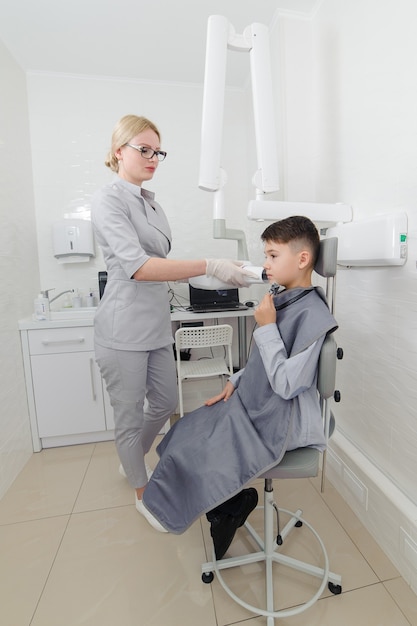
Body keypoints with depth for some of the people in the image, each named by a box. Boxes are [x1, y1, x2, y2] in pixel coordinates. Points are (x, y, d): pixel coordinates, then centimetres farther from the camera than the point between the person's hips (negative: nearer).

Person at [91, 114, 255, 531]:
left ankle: (131, 460, 49)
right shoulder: (108, 200, -11)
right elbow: (137, 265, -25)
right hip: (124, 329, -8)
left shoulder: (152, 204, 14)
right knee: (130, 415, 10)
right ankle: (142, 493, 35)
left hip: (157, 325, 8)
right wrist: (210, 267, -30)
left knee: (164, 403, 20)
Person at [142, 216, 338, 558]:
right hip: (254, 404, 9)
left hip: (283, 420, -9)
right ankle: (232, 503, 22)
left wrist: (266, 328, -21)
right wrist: (235, 382, 6)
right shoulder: (282, 300, 6)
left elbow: (286, 384, -24)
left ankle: (235, 504, 18)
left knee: (196, 452, -9)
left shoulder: (312, 313, -21)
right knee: (187, 434, 7)